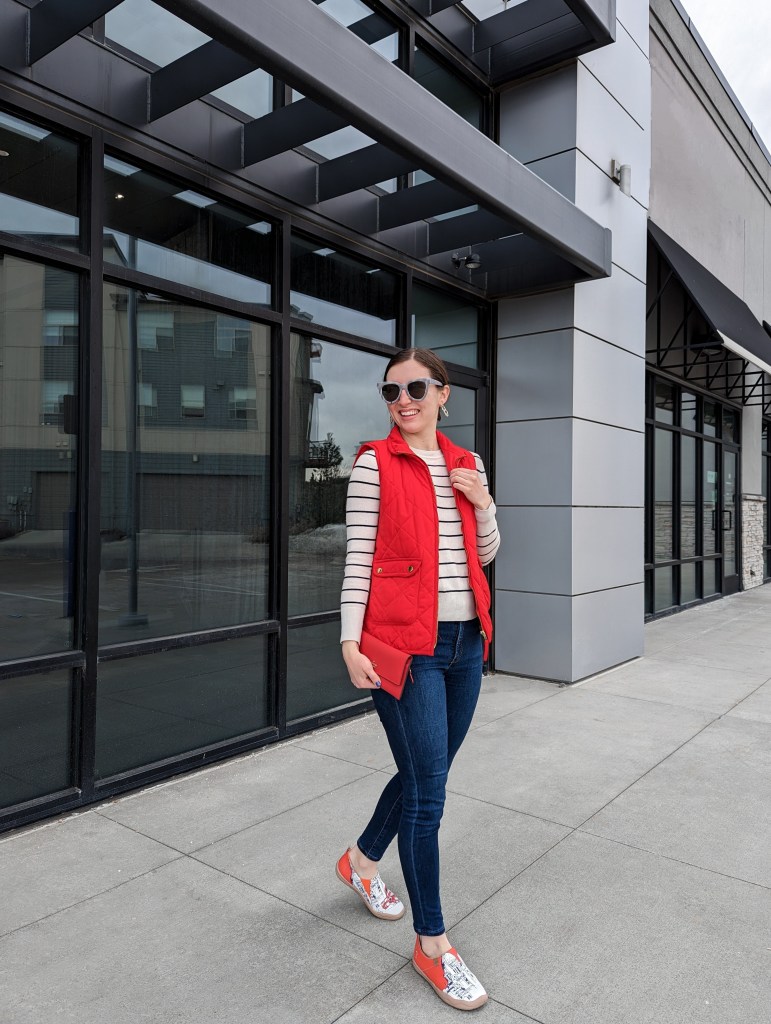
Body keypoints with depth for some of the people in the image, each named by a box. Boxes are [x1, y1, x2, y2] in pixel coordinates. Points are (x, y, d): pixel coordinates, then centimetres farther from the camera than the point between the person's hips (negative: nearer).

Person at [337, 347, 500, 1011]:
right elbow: (358, 557, -7)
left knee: (424, 775, 19)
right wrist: (350, 640, -14)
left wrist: (484, 503, -2)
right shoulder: (375, 463, -5)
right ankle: (432, 943, 21)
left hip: (465, 642, 6)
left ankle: (363, 860, 46)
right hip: (405, 644, -6)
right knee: (428, 792, 0)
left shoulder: (468, 465, 10)